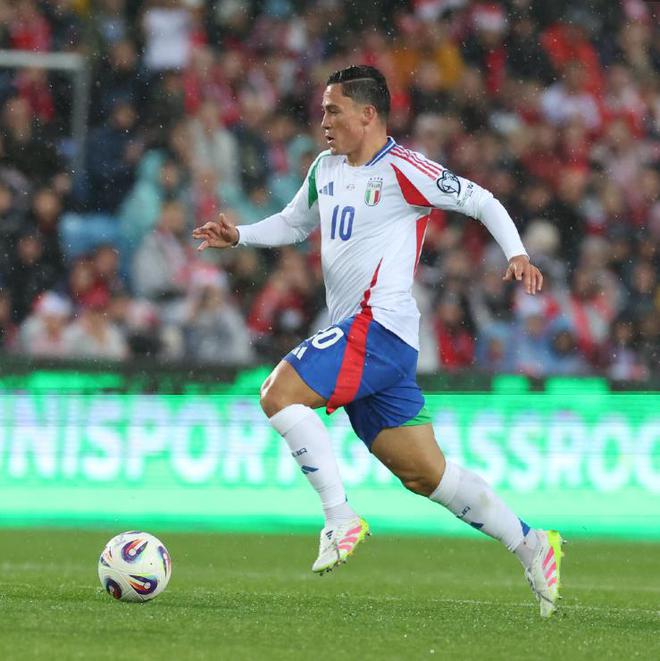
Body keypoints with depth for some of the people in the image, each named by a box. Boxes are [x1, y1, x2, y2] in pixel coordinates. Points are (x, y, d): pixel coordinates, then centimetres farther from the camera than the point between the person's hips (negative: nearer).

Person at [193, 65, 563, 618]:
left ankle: (340, 518, -17)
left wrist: (517, 254, -13)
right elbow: (294, 224, 34)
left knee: (279, 393, -19)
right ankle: (531, 545, 13)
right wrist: (238, 236, 18)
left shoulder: (402, 170, -6)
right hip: (360, 338, 8)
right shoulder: (326, 170, 18)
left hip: (378, 324, -8)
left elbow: (481, 202, -1)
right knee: (426, 474, 7)